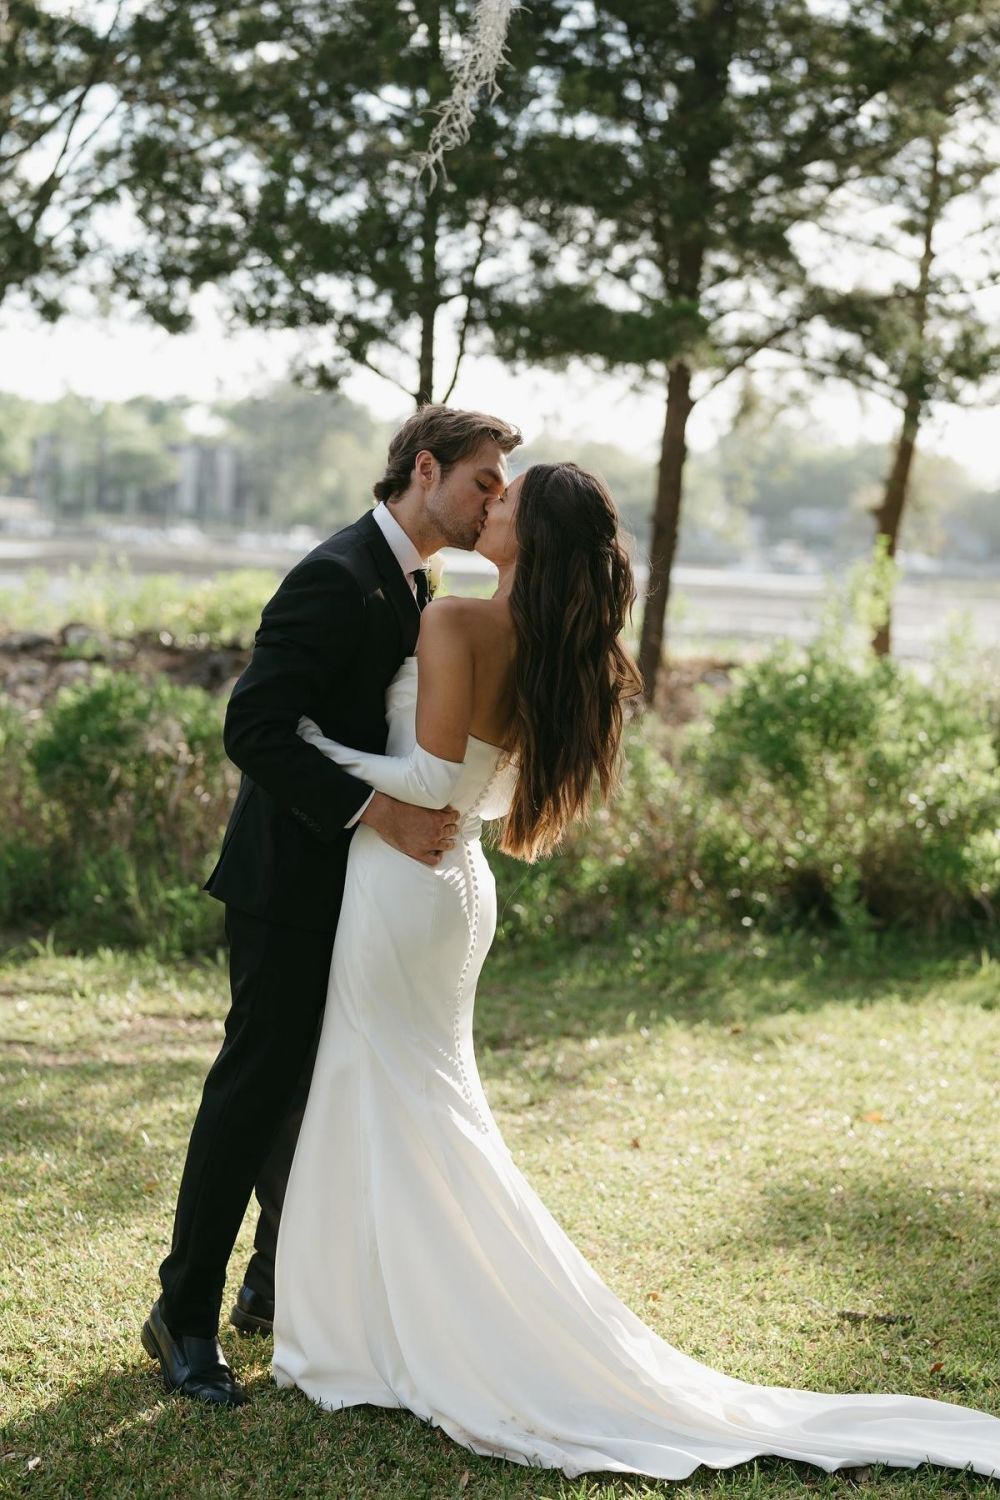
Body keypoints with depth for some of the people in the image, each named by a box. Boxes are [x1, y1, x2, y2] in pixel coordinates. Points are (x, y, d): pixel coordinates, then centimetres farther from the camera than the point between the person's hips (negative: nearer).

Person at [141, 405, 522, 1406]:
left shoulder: (413, 587, 12)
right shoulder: (337, 577, -19)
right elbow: (253, 728, -26)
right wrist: (376, 813, -30)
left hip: (356, 884, 9)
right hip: (292, 883, -9)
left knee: (329, 1089, 16)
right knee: (260, 1090, -3)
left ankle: (276, 1285, 31)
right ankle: (185, 1316, 10)